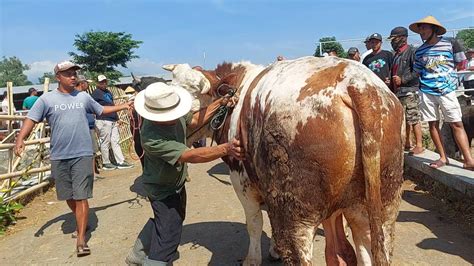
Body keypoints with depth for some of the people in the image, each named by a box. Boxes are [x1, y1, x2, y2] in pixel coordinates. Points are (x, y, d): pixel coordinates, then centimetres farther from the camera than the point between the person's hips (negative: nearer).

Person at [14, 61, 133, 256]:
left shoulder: (84, 97, 7)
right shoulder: (47, 99, 0)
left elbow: (101, 110, 21)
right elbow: (31, 119, -5)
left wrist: (123, 106, 18)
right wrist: (20, 139, -20)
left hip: (82, 154, 0)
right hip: (59, 156, 1)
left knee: (81, 196, -4)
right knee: (68, 196, 14)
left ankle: (81, 239, 1)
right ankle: (80, 222, 39)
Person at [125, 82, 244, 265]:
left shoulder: (175, 115, -17)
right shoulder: (151, 137, -39)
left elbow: (194, 121, 3)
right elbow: (191, 156, -43)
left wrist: (219, 103, -8)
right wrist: (225, 149, -51)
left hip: (176, 183, 9)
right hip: (162, 188, -9)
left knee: (167, 219, 27)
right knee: (169, 233, -5)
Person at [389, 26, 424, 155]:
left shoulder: (412, 51, -7)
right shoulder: (396, 54, 20)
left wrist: (403, 79, -15)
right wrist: (392, 88, 19)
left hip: (409, 91, -9)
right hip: (398, 92, 9)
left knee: (414, 119, -6)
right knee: (403, 120, 13)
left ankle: (419, 145, -1)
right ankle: (407, 143, 22)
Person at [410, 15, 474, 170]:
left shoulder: (450, 44, 0)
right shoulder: (419, 51, 7)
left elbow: (460, 64, 8)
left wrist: (444, 72, 3)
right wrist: (434, 75, 4)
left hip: (447, 90, -2)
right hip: (427, 92, 3)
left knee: (457, 124, -5)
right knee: (433, 124, 3)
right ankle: (443, 158, 14)